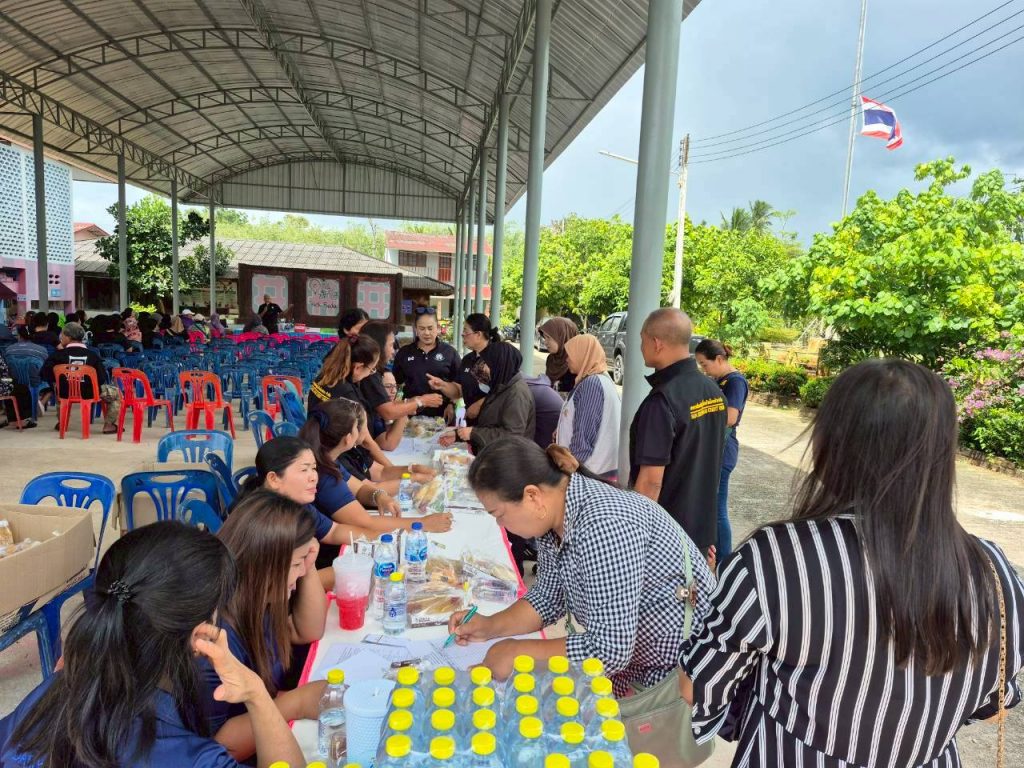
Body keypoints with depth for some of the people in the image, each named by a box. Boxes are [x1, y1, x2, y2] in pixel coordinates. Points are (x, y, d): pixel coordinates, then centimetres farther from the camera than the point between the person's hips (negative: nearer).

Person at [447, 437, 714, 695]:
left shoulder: (603, 527, -33)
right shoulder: (555, 516, -5)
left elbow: (610, 650, -32)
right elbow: (549, 597, 9)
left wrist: (517, 653, -23)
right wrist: (490, 627, -3)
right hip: (628, 653, 8)